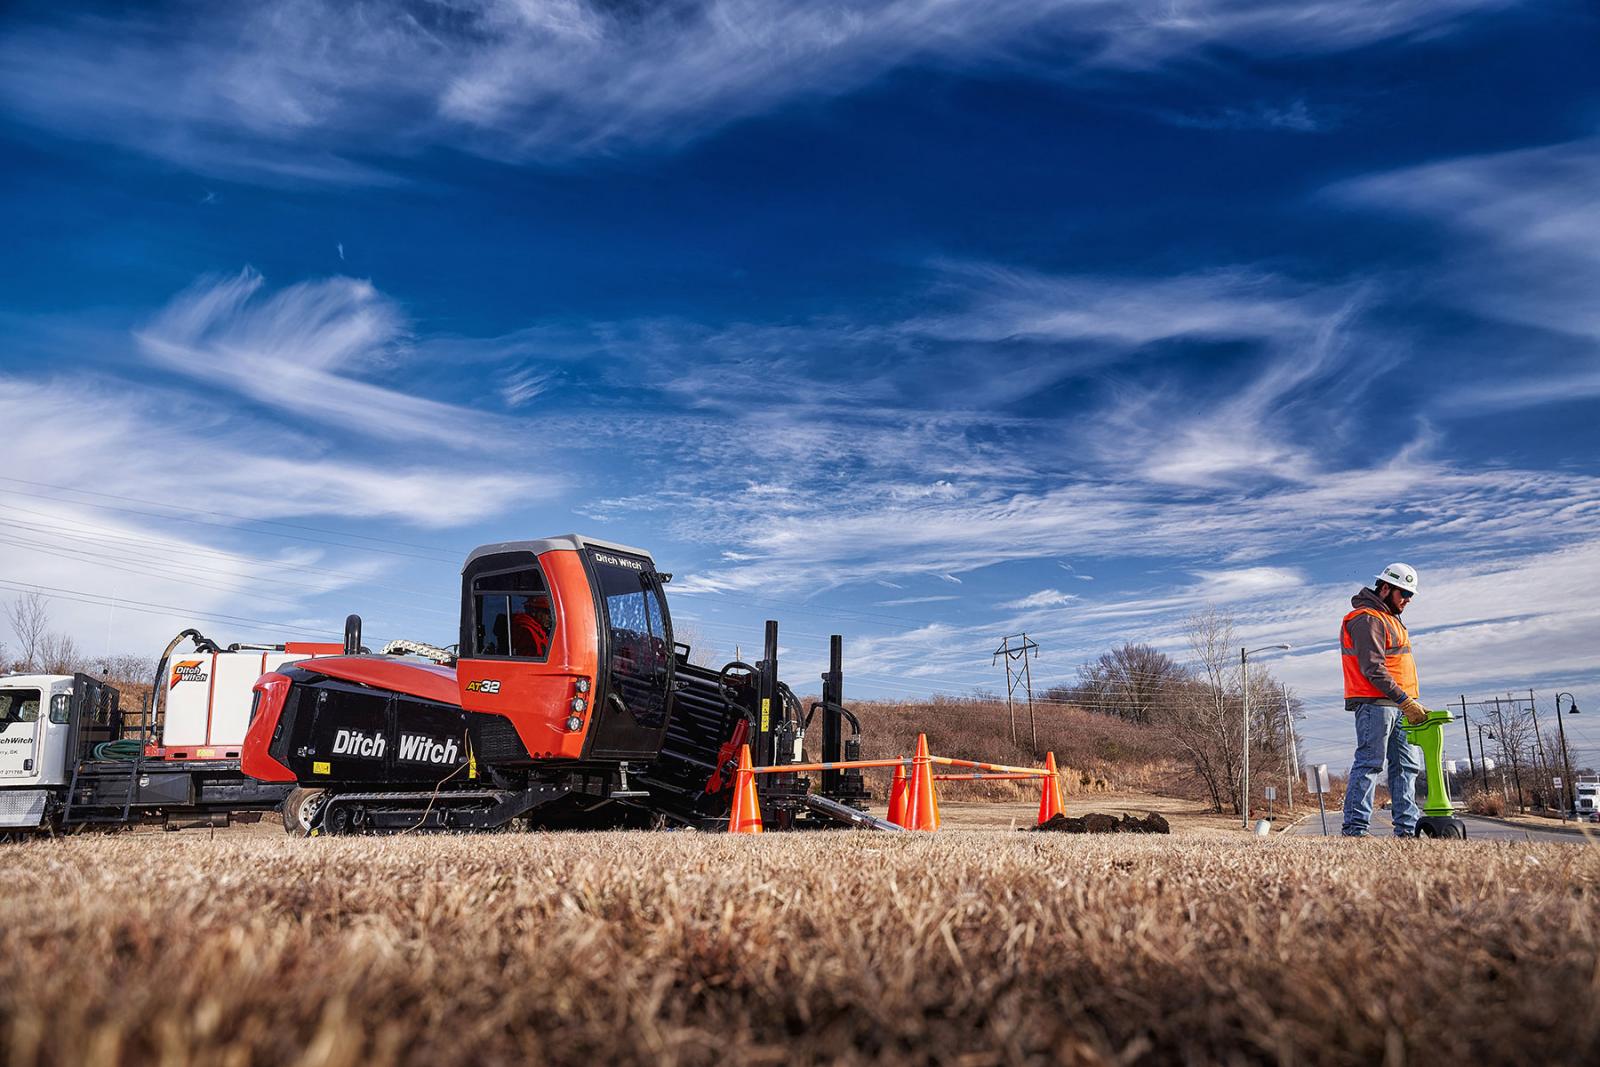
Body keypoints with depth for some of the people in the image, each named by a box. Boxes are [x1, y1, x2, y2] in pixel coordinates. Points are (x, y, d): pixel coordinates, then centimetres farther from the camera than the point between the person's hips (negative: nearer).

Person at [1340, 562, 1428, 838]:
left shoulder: (1390, 619, 23)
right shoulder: (1368, 619, -11)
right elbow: (1373, 669, -20)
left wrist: (1407, 702, 18)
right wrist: (1405, 700, -23)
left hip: (1396, 705, 10)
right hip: (1375, 704, -10)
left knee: (1407, 766, 9)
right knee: (1369, 763, -11)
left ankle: (1407, 827, 12)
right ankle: (1354, 827, -11)